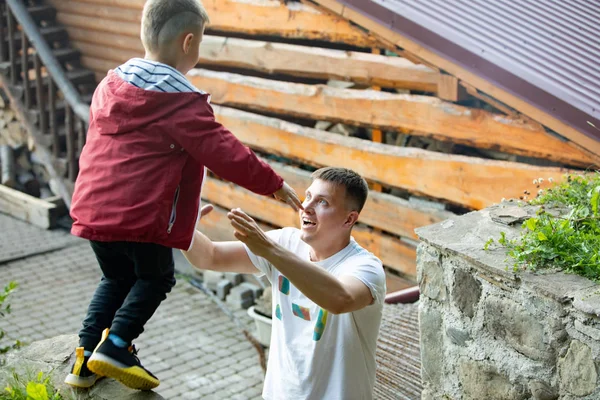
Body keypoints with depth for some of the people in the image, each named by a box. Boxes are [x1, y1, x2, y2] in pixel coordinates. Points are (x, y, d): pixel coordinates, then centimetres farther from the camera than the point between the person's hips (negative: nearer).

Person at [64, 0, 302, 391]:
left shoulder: (110, 84, 10)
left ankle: (86, 356, 22)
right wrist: (274, 183, -5)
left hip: (93, 207, 7)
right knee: (156, 278, 16)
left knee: (117, 278, 25)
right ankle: (116, 345, 4)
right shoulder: (182, 102, -13)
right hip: (143, 215, -7)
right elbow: (224, 153, -15)